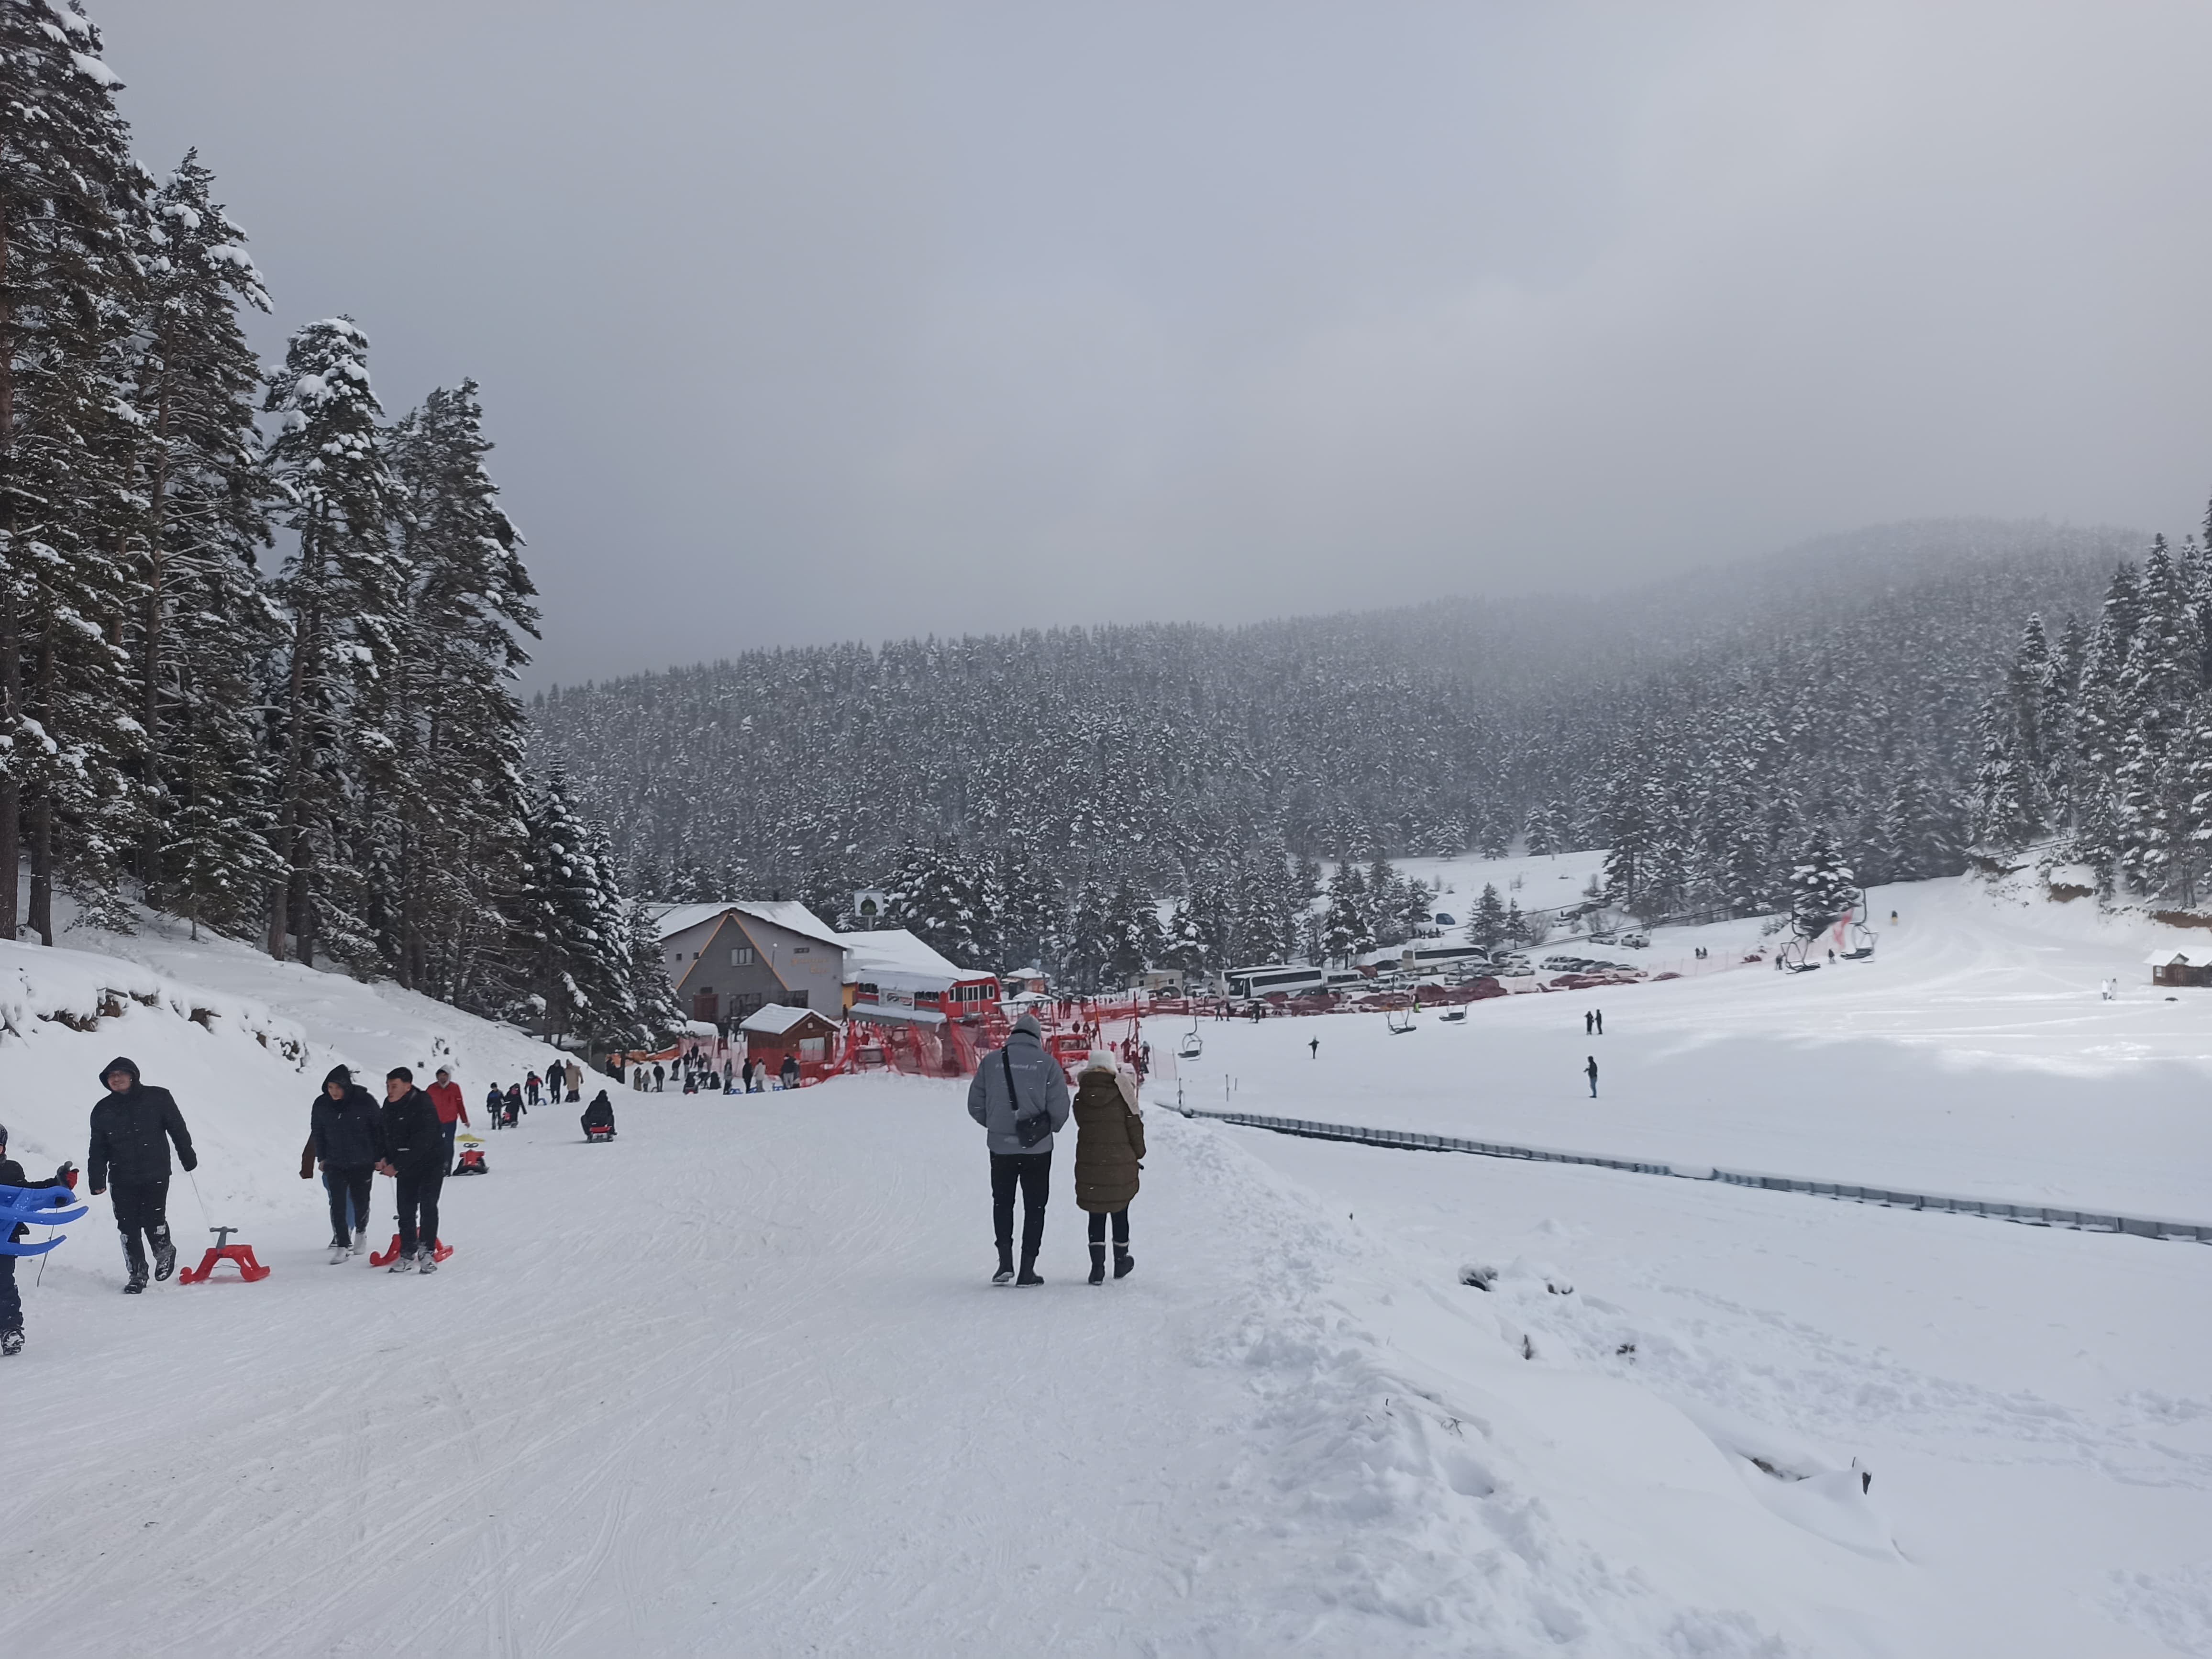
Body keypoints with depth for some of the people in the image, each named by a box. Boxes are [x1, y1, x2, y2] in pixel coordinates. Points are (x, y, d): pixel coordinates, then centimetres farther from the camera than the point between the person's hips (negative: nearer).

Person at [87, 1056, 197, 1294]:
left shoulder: (157, 1098, -2)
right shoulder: (103, 1110, 6)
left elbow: (177, 1128, 6)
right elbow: (98, 1149, 9)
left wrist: (187, 1156, 8)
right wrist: (96, 1180, 2)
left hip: (156, 1174, -3)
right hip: (122, 1180, 3)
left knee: (153, 1221, -11)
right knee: (128, 1228, 2)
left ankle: (165, 1251, 20)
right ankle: (137, 1275, 17)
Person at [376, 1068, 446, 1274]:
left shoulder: (423, 1107, -24)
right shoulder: (389, 1105, 0)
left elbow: (421, 1144, -28)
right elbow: (385, 1133, 15)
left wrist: (396, 1166, -26)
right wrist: (385, 1158, -1)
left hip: (430, 1163, -7)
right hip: (405, 1166, 7)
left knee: (427, 1206, -13)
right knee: (406, 1210, 6)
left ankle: (427, 1253, -6)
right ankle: (407, 1255, 14)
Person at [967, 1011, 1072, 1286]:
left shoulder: (991, 1061, -1)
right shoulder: (1048, 1064, -6)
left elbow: (976, 1105, 1)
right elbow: (1060, 1108, -10)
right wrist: (1051, 1127, 12)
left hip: (1000, 1146, 1)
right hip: (1037, 1148, -1)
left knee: (1002, 1202, 17)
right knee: (1034, 1206, 10)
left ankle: (1005, 1263, 6)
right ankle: (1028, 1269, 8)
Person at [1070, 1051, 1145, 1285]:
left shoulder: (1080, 1099, -4)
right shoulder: (1122, 1096, -9)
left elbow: (1083, 1127, 6)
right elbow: (1135, 1128, -4)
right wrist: (1138, 1155, 13)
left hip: (1089, 1165, 1)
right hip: (1121, 1165, -1)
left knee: (1096, 1217, 8)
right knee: (1120, 1215, 15)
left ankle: (1097, 1267, 1)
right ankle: (1121, 1262, 28)